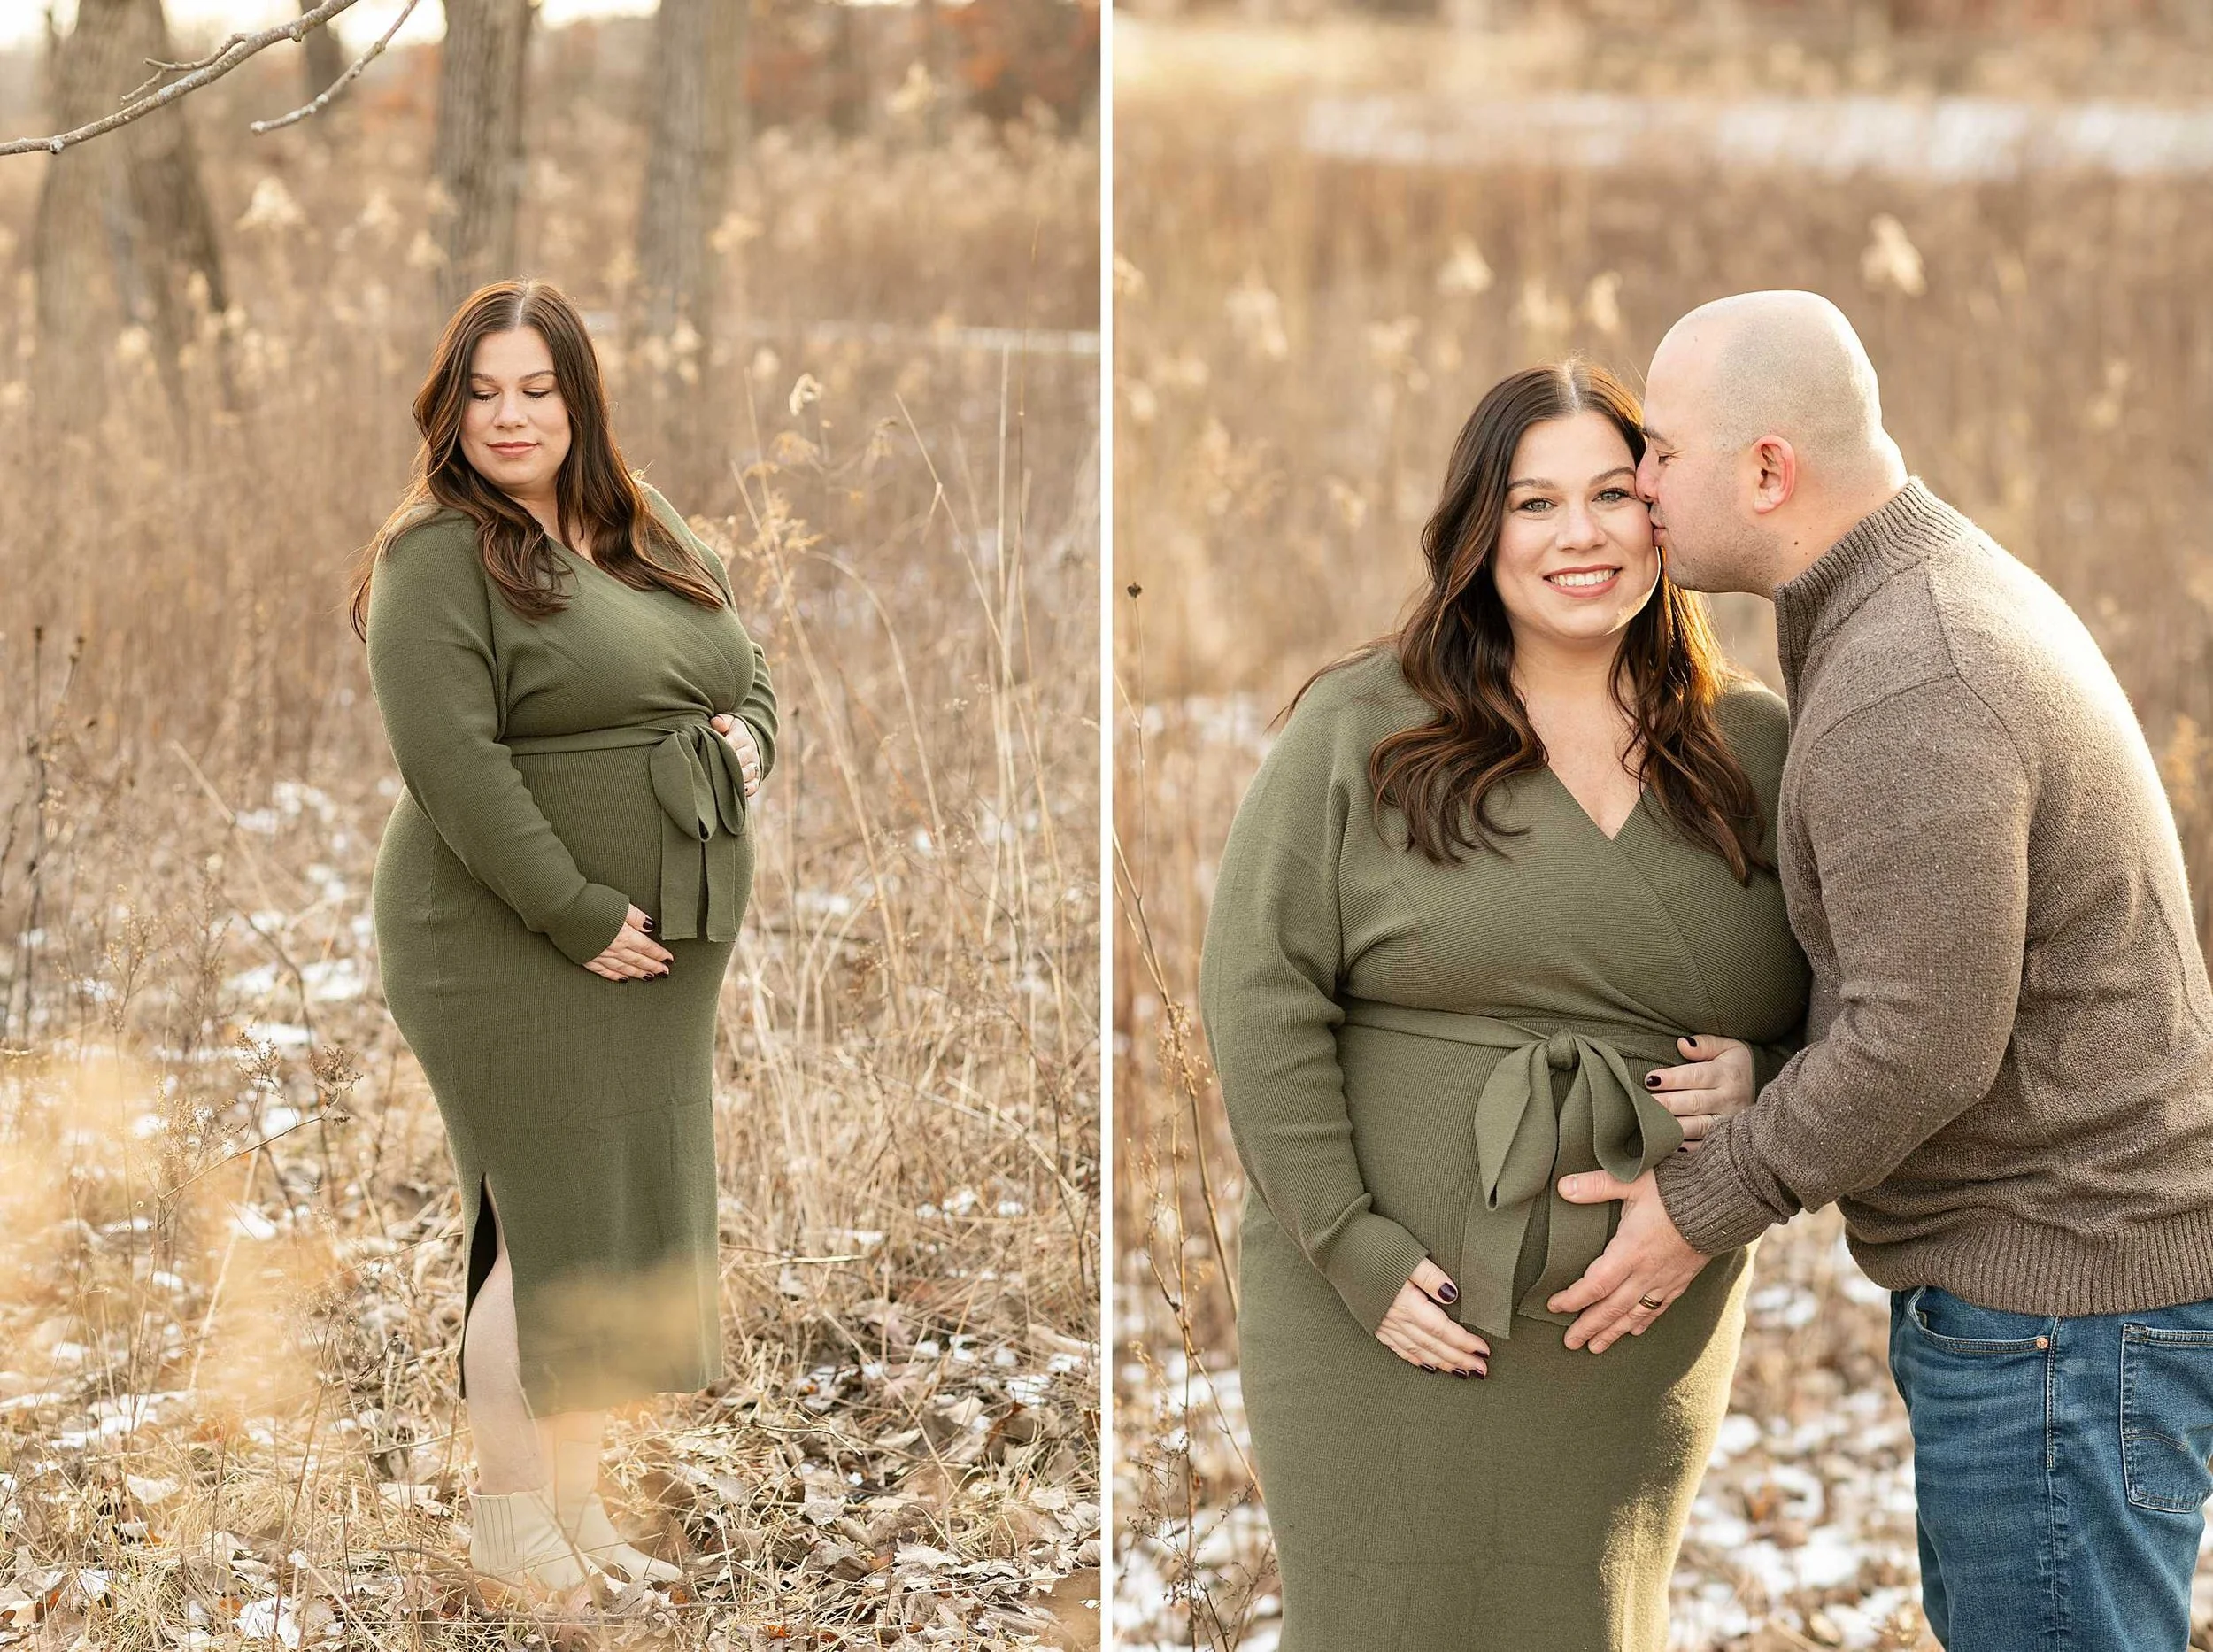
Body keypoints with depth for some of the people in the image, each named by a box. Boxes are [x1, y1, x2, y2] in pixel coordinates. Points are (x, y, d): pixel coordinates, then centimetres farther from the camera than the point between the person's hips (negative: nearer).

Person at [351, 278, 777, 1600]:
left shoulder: (657, 538, 14)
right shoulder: (438, 558, -10)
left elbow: (752, 677, 24)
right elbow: (451, 760, -18)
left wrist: (745, 737, -1)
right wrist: (578, 914, -20)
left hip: (663, 949, 7)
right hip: (515, 950, -7)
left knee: (630, 1228, 11)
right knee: (556, 1229, -5)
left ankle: (581, 1504, 24)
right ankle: (510, 1523, 10)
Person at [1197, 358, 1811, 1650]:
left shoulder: (1755, 756, 5)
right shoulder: (1361, 733, -4)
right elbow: (1261, 1001, -7)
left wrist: (1762, 1076, -8)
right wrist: (1353, 1249, -13)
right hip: (1394, 1313, -3)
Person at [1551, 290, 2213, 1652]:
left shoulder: (1907, 697, -25)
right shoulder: (1945, 605, 9)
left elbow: (1924, 1043, -25)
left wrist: (1702, 1213, -12)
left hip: (2067, 1304, -11)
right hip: (2043, 1249, 11)